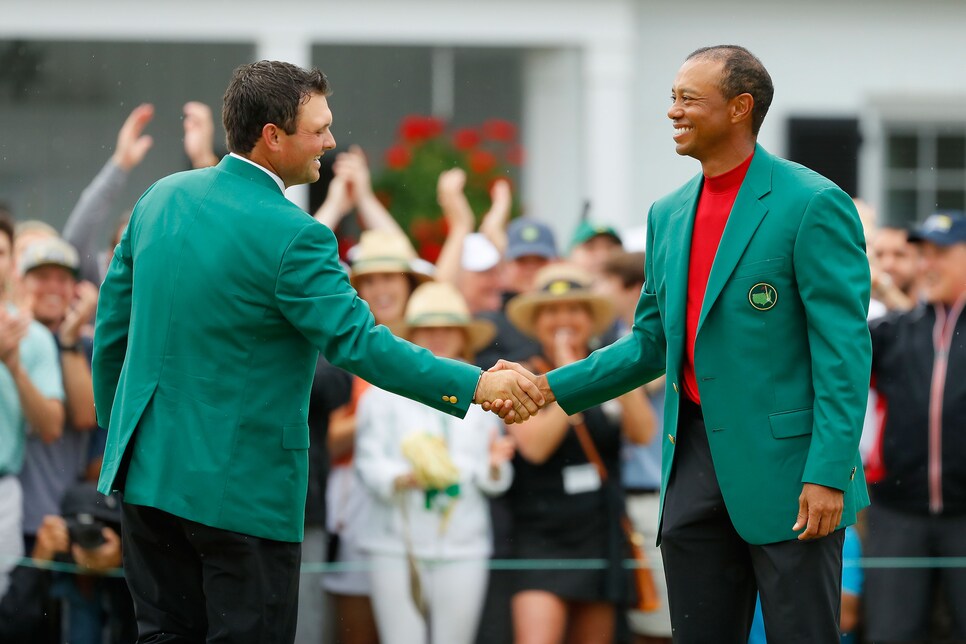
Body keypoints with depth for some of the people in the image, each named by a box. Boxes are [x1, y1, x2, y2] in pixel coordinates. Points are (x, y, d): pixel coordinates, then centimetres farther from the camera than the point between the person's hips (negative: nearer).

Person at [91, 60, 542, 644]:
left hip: (146, 465, 7)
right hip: (242, 485, -7)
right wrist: (476, 385, -17)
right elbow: (359, 344, -20)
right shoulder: (292, 238, -18)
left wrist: (116, 431, 23)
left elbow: (112, 326, 11)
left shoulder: (162, 197, 4)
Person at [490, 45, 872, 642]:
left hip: (785, 466, -7)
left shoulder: (813, 205, -9)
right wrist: (551, 388, 6)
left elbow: (844, 348, -13)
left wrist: (829, 473, -19)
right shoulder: (668, 215, 13)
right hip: (695, 461, 7)